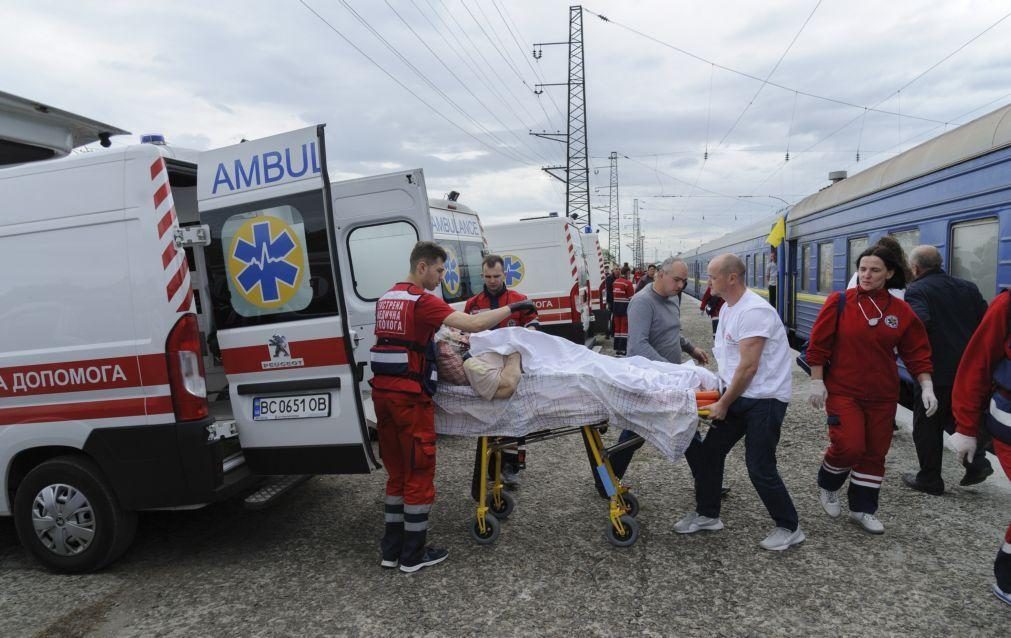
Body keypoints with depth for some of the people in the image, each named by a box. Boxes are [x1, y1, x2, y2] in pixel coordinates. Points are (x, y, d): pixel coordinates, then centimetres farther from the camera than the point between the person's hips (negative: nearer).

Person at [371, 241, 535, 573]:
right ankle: (413, 555, 15)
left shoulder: (386, 298, 14)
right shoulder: (422, 300, -13)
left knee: (397, 472, 17)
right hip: (410, 395, -8)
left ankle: (391, 549, 25)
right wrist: (512, 308, -11)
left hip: (382, 391, 8)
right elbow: (472, 324, -23)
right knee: (419, 474, 5)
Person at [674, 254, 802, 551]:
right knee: (710, 452, 11)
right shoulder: (727, 309, 9)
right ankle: (707, 514, 26)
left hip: (764, 399, -9)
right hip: (737, 396, 9)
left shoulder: (754, 311, -22)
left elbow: (748, 367, -23)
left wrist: (723, 404, -16)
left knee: (760, 468, -3)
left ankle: (790, 528, 19)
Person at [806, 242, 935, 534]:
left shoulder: (901, 311, 0)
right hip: (843, 391, -3)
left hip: (882, 396, 4)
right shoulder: (839, 302, -8)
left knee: (875, 451, 10)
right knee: (848, 446, -12)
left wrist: (926, 387, -5)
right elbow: (818, 344, -6)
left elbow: (917, 352, 6)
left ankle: (862, 509, 27)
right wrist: (817, 382, -8)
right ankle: (827, 485, 19)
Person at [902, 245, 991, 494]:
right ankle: (977, 462, 13)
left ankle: (929, 480, 15)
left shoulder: (917, 290, -12)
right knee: (957, 417, 26)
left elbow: (919, 322, -30)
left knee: (927, 425, 7)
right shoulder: (967, 287, 9)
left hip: (936, 371, -7)